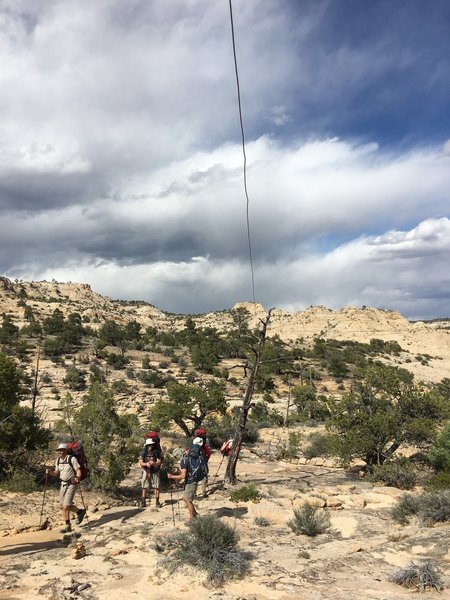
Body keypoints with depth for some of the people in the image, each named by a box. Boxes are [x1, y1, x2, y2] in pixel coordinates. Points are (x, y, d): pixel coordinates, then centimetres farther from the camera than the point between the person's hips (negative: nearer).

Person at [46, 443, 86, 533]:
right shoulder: (58, 460, 5)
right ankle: (80, 511, 28)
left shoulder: (72, 459, -15)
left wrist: (77, 477, -35)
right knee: (63, 505, 10)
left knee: (66, 506, -11)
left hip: (72, 484, -7)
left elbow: (78, 471, -15)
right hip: (63, 484, 7)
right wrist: (50, 472, -8)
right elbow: (57, 473, 11)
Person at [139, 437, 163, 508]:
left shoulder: (157, 452, -6)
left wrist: (153, 463, -29)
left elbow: (159, 462, -9)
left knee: (156, 487, 1)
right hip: (146, 471, 1)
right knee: (144, 487, 4)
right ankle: (143, 502, 14)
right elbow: (140, 462, -2)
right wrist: (146, 464, -22)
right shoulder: (143, 452, -2)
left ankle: (157, 502, 10)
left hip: (155, 472, -1)